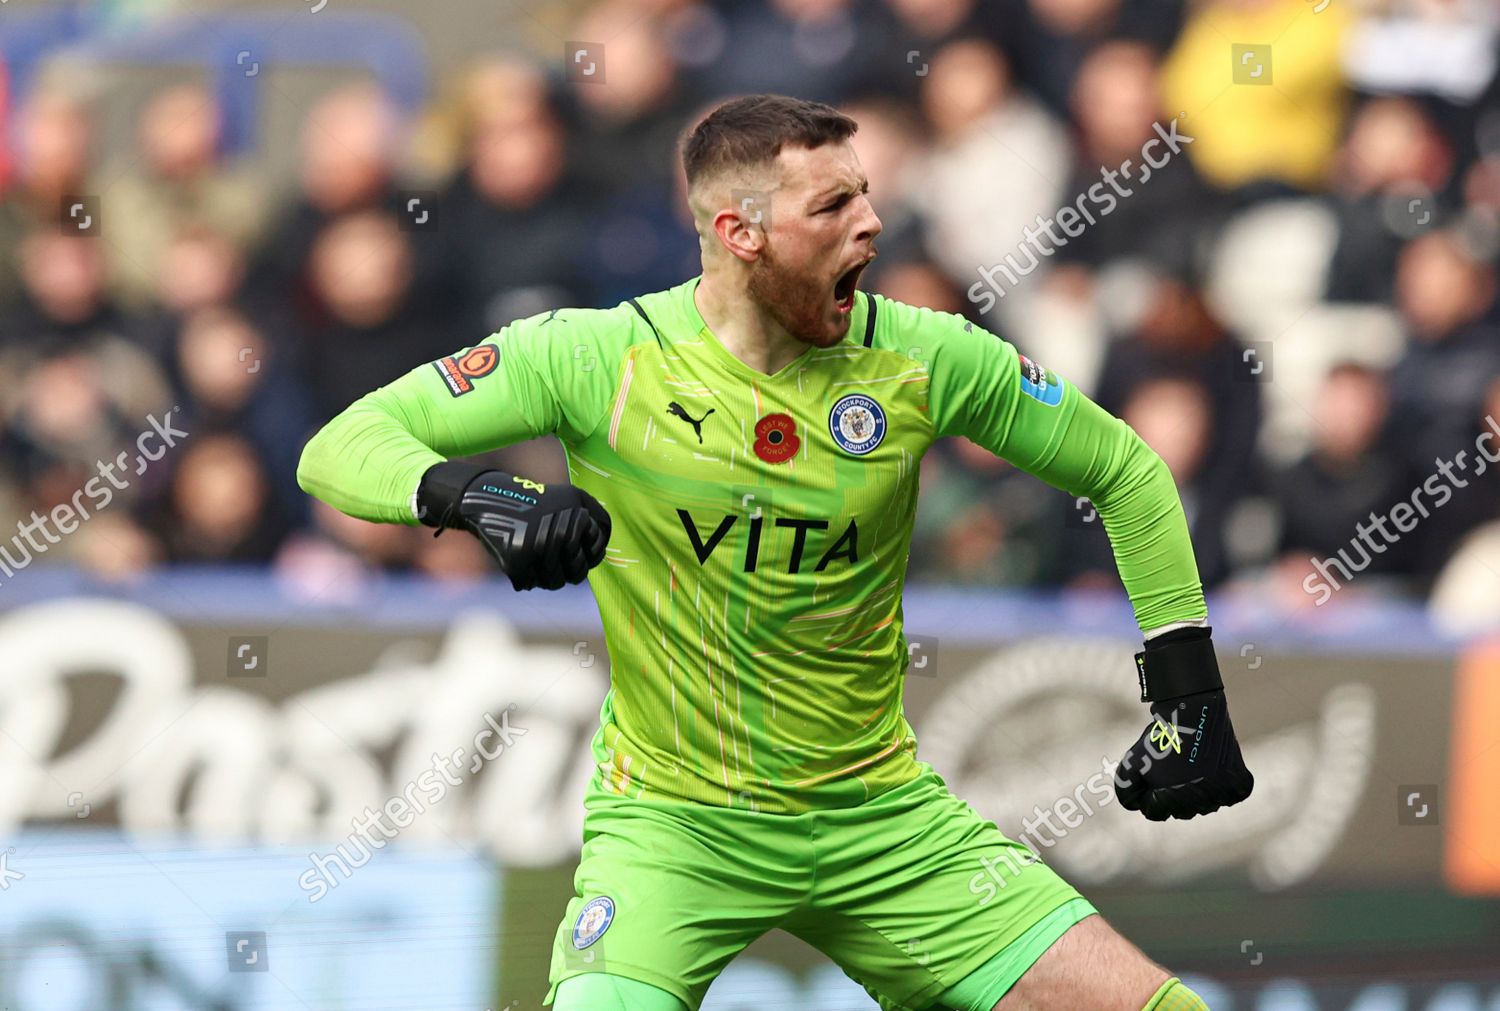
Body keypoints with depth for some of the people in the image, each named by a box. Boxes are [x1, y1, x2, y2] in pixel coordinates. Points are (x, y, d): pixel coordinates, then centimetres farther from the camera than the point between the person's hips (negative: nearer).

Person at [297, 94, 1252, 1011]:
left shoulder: (921, 360, -5)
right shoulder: (600, 358, -11)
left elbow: (1125, 469, 9)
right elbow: (337, 448, -11)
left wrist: (1190, 692, 4)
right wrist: (466, 492, -31)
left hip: (882, 813, 3)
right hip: (672, 820, -3)